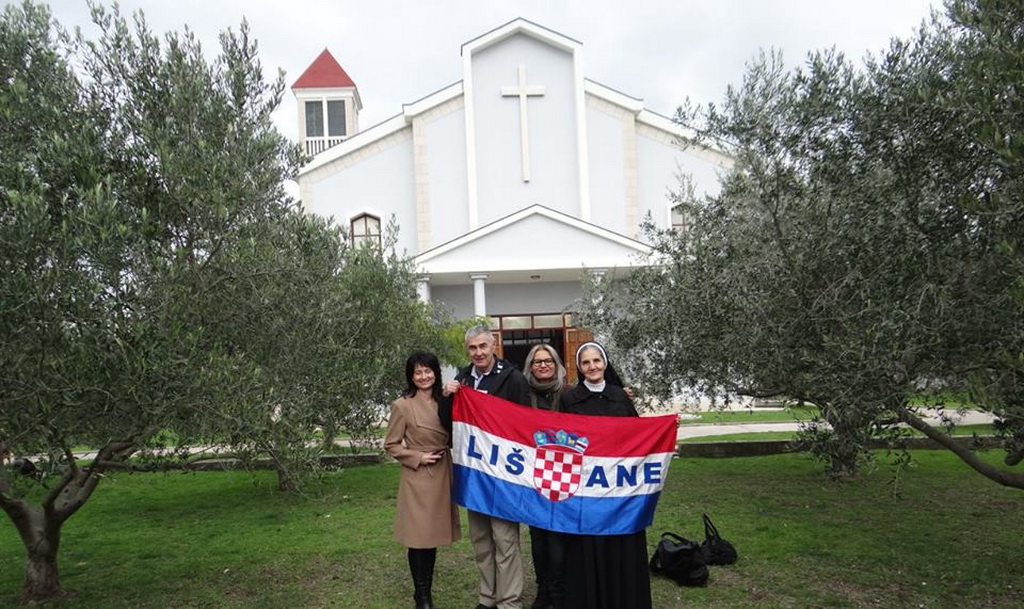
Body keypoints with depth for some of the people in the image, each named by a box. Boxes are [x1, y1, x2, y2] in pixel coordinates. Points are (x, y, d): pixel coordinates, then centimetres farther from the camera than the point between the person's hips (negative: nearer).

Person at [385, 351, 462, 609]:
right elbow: (391, 445, -5)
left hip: (442, 477, 5)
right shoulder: (402, 406, -9)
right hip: (418, 479, -5)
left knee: (434, 535, 14)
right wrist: (418, 458, -15)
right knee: (419, 539, 3)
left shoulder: (444, 402, 6)